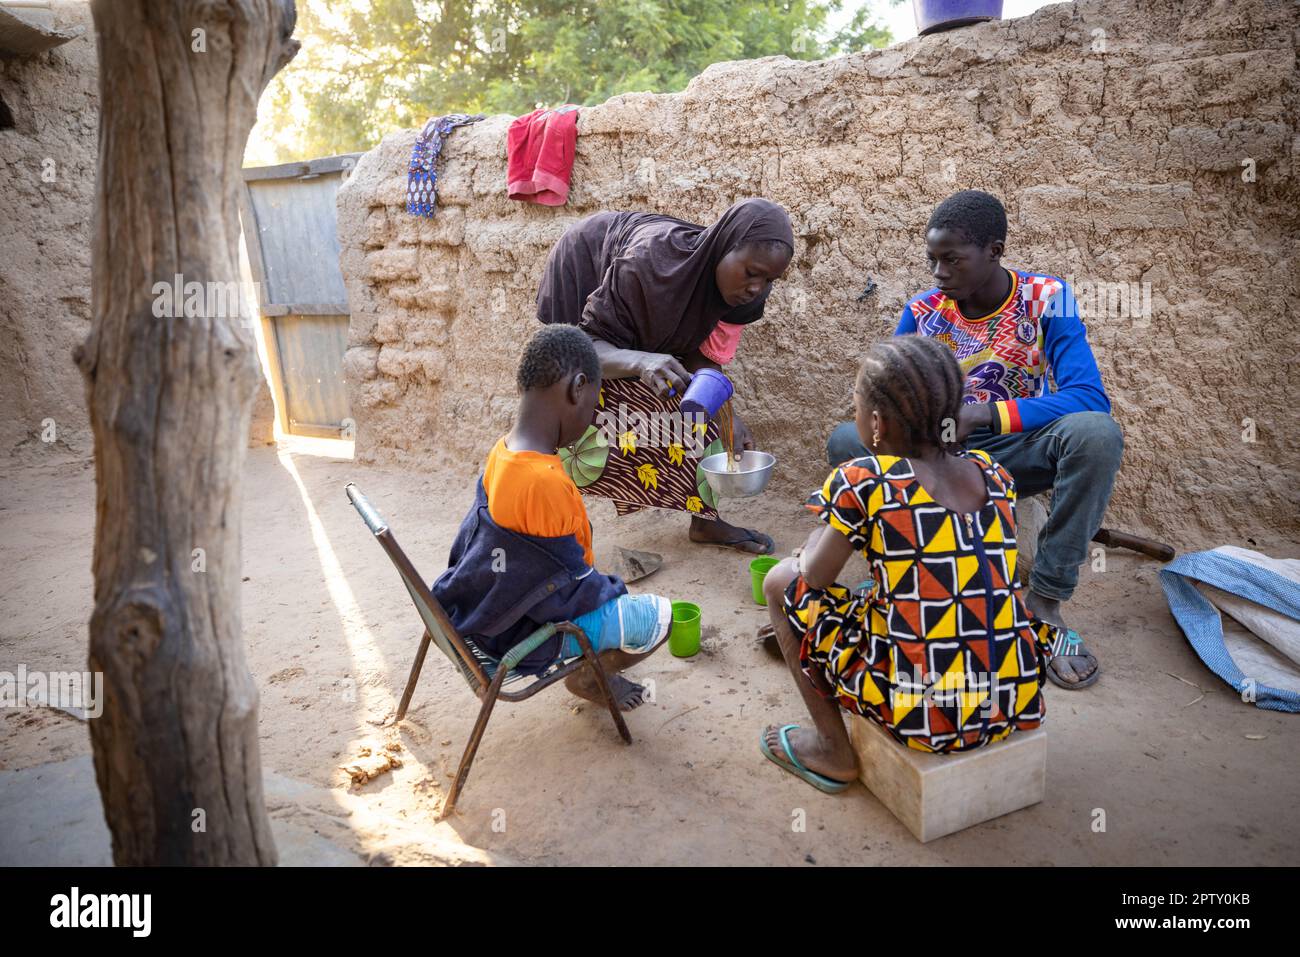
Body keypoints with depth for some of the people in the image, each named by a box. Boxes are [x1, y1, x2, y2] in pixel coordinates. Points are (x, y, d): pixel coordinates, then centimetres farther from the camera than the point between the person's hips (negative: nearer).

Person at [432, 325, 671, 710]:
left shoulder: (503, 451, -8)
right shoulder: (546, 483, -34)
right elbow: (575, 585, -22)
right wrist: (612, 592, -2)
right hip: (524, 631, -9)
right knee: (658, 615, -1)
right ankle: (589, 676, 19)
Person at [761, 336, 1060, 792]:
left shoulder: (860, 482, -13)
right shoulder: (991, 472, 4)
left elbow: (813, 578, -3)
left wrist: (832, 524, 16)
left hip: (925, 716, -6)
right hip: (1018, 705, 6)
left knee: (782, 581, 9)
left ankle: (834, 751, 18)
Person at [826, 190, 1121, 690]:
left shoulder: (1046, 298, -11)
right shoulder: (923, 310, -5)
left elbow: (1090, 397, -23)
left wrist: (982, 413, -35)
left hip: (1017, 451, -1)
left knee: (1097, 433, -33)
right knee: (845, 440, -22)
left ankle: (1046, 599, -20)